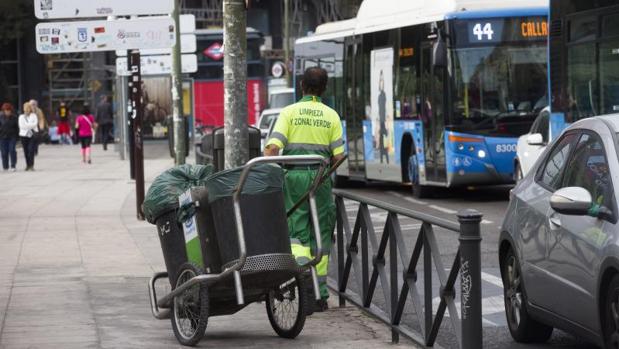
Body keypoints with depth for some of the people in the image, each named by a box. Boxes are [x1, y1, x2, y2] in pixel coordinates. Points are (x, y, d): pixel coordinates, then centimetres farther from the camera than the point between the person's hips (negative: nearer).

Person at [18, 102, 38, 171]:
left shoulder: (34, 115, 9)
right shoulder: (21, 117, 13)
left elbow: (35, 124, -5)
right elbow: (21, 125, 0)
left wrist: (26, 125, -8)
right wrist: (30, 125, -9)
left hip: (32, 135, -2)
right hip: (24, 135, 2)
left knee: (31, 150, -14)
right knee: (26, 151, 2)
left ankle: (31, 165, -15)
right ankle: (28, 165, 11)